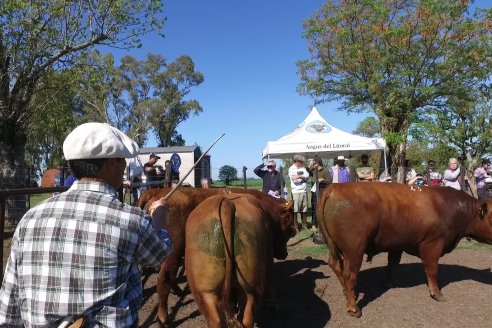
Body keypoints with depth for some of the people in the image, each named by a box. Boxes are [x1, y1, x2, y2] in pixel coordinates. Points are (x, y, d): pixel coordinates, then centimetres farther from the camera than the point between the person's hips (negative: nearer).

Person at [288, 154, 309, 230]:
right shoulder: (291, 169, -1)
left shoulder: (303, 168, 15)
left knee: (304, 210, 9)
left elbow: (307, 175, 0)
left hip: (304, 191, 5)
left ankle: (304, 226, 18)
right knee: (295, 210, -4)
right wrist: (302, 176, -4)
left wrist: (299, 176, -7)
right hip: (296, 192, -5)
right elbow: (294, 179, -14)